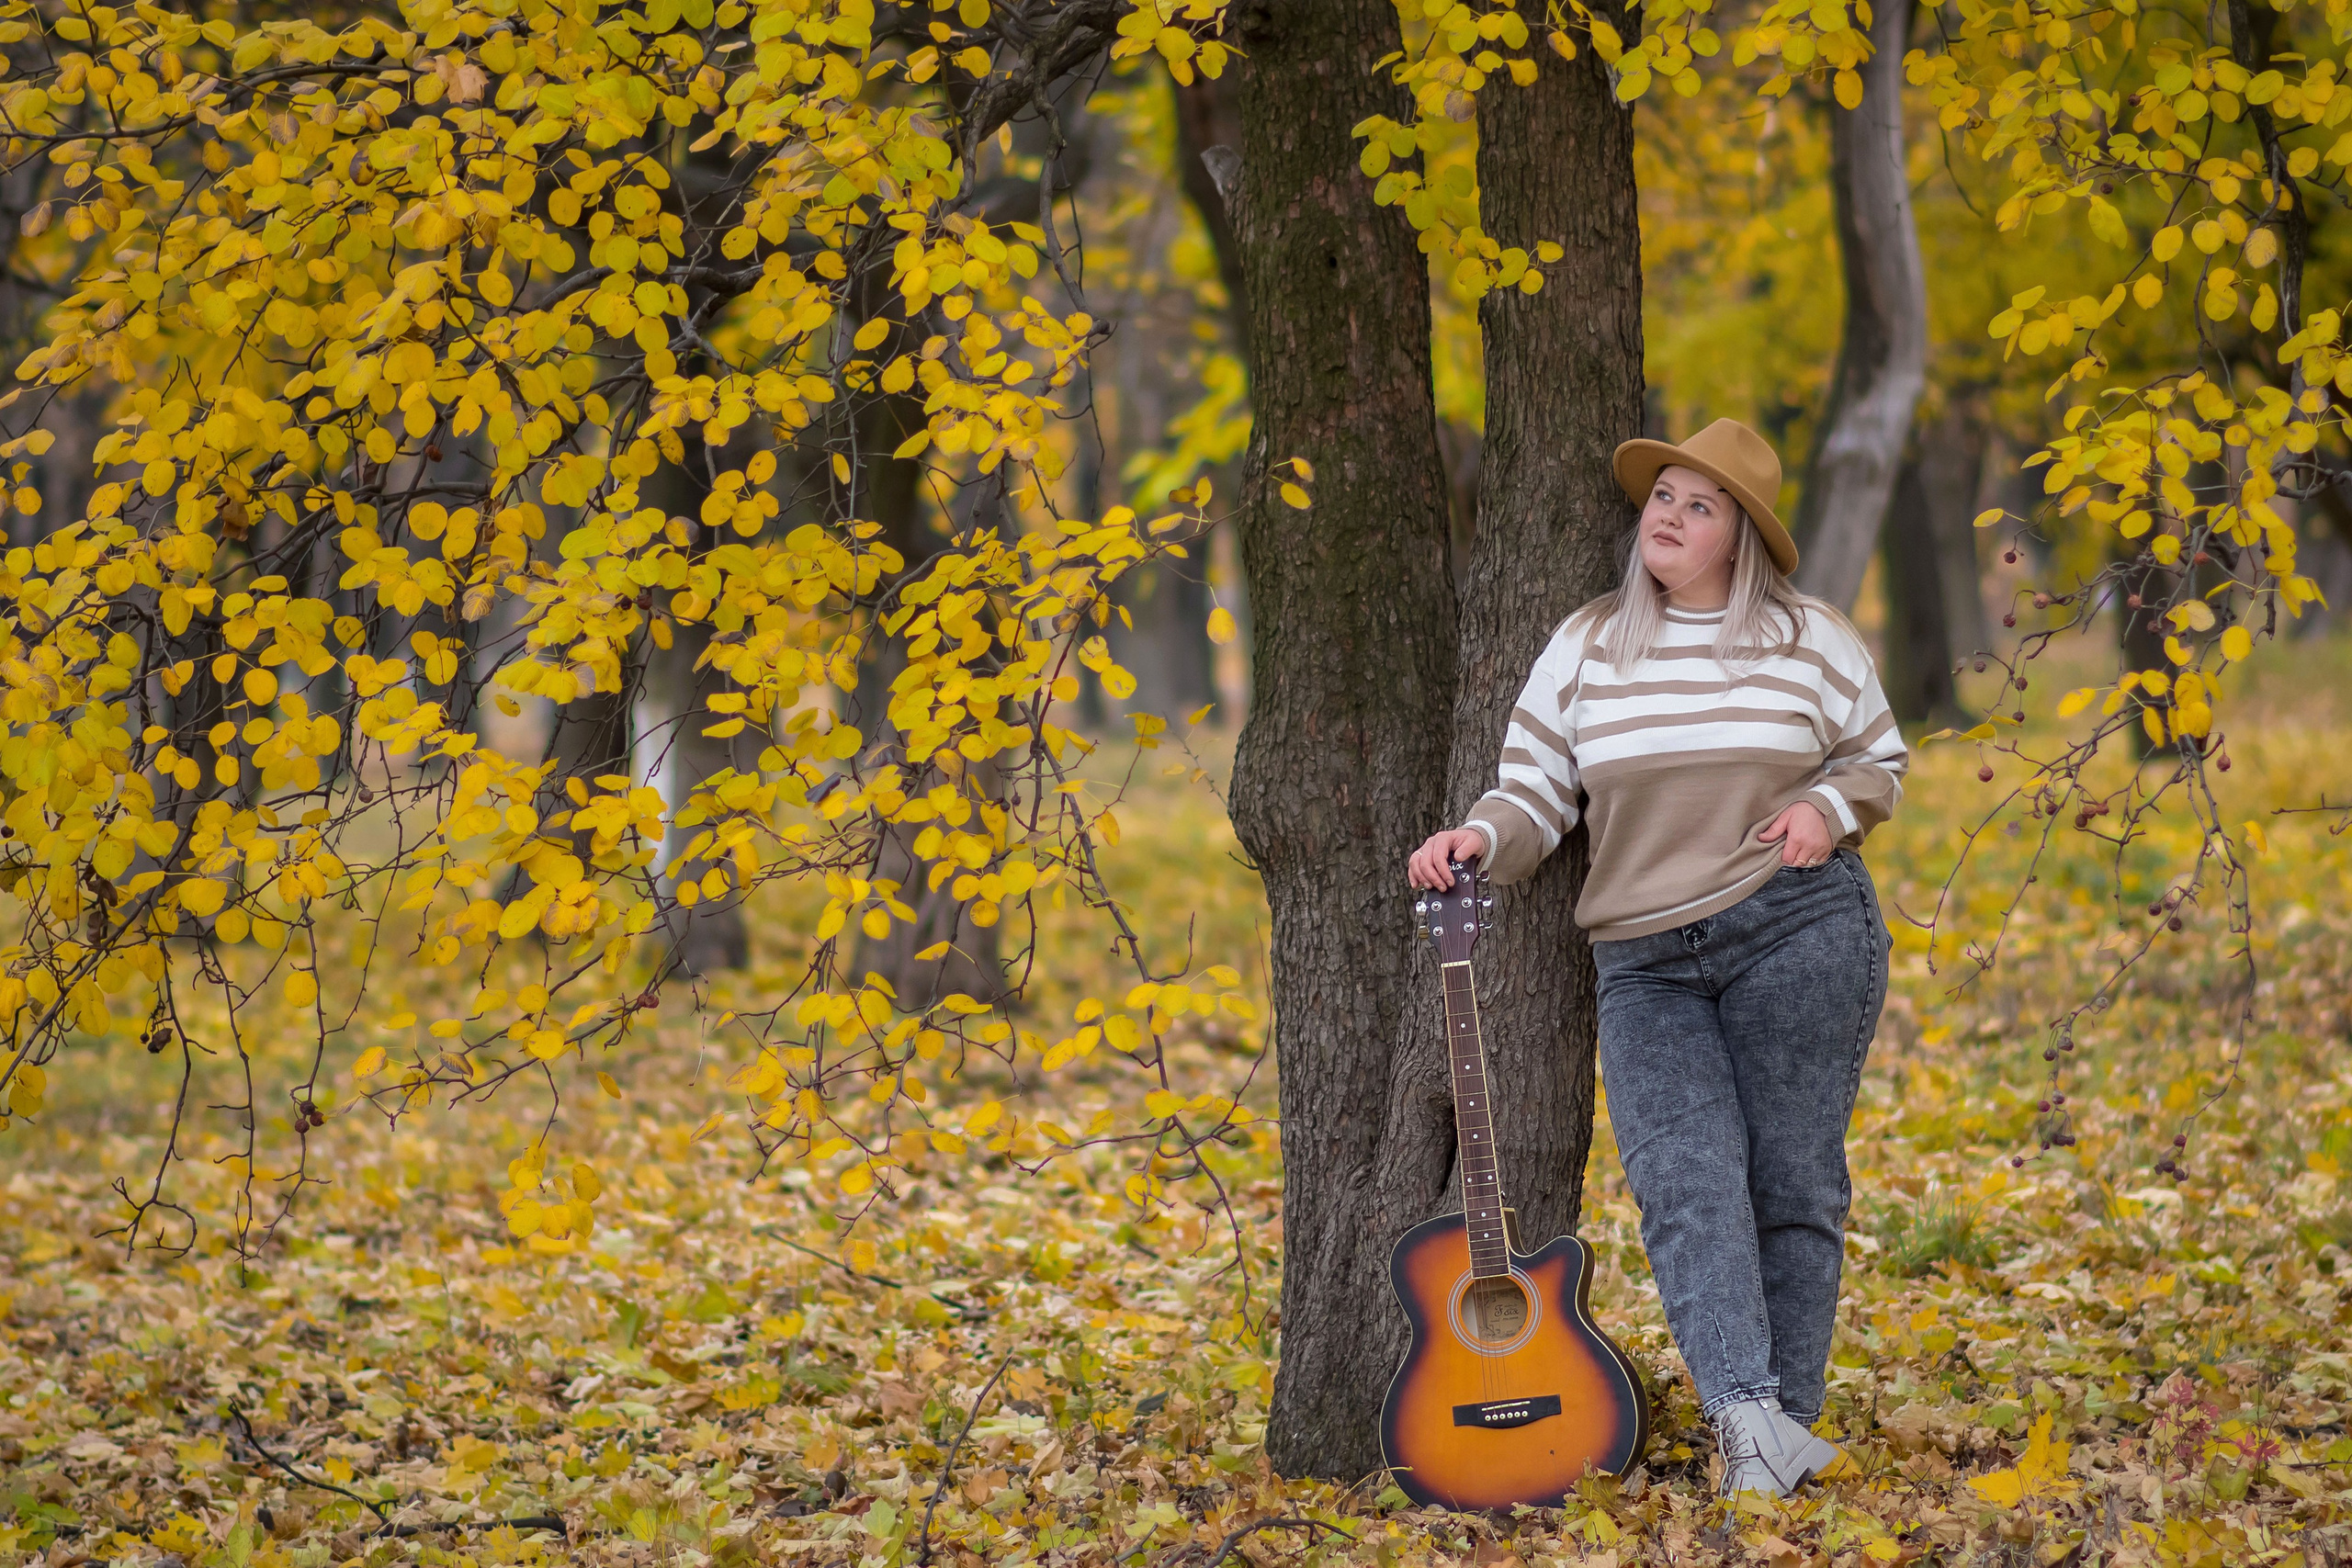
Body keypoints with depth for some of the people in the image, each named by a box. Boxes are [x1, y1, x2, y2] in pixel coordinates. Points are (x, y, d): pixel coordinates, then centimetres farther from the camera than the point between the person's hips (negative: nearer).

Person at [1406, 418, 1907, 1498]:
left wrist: (1828, 808, -4)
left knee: (1793, 1180, -1)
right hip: (1647, 963, 1)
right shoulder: (1588, 647, 9)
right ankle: (1748, 1416, -29)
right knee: (1685, 1177, -18)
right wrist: (1480, 840, -12)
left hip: (1799, 932, -1)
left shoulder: (1812, 641, 6)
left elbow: (1879, 760, 17)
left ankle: (1785, 1424, 7)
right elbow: (1537, 791, 8)